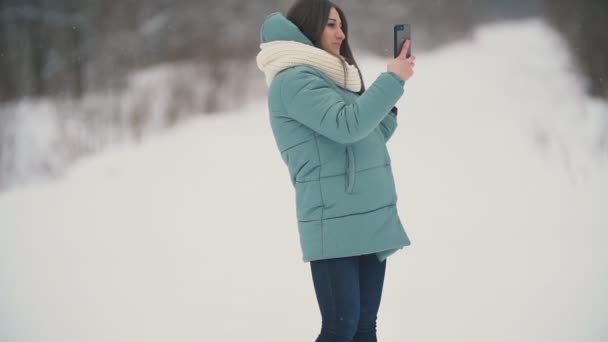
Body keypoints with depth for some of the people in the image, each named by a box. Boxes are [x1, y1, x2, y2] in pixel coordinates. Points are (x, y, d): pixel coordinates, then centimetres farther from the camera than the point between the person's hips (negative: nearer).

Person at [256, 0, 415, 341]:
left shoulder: (335, 81, 20)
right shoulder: (293, 80, -7)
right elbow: (347, 126, -19)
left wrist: (388, 108, 9)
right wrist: (393, 79, -12)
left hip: (371, 220, 8)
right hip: (335, 224, -8)